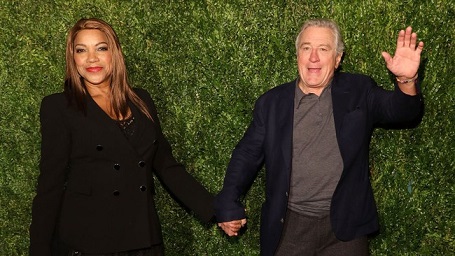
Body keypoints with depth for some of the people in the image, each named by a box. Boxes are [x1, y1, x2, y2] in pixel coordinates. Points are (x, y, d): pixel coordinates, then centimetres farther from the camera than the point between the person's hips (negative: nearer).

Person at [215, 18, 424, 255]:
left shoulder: (358, 91, 2)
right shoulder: (271, 102, 3)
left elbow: (404, 112, -6)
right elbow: (247, 154, 5)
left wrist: (406, 80, -28)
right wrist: (229, 204, -5)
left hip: (345, 227, 0)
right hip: (289, 226, 0)